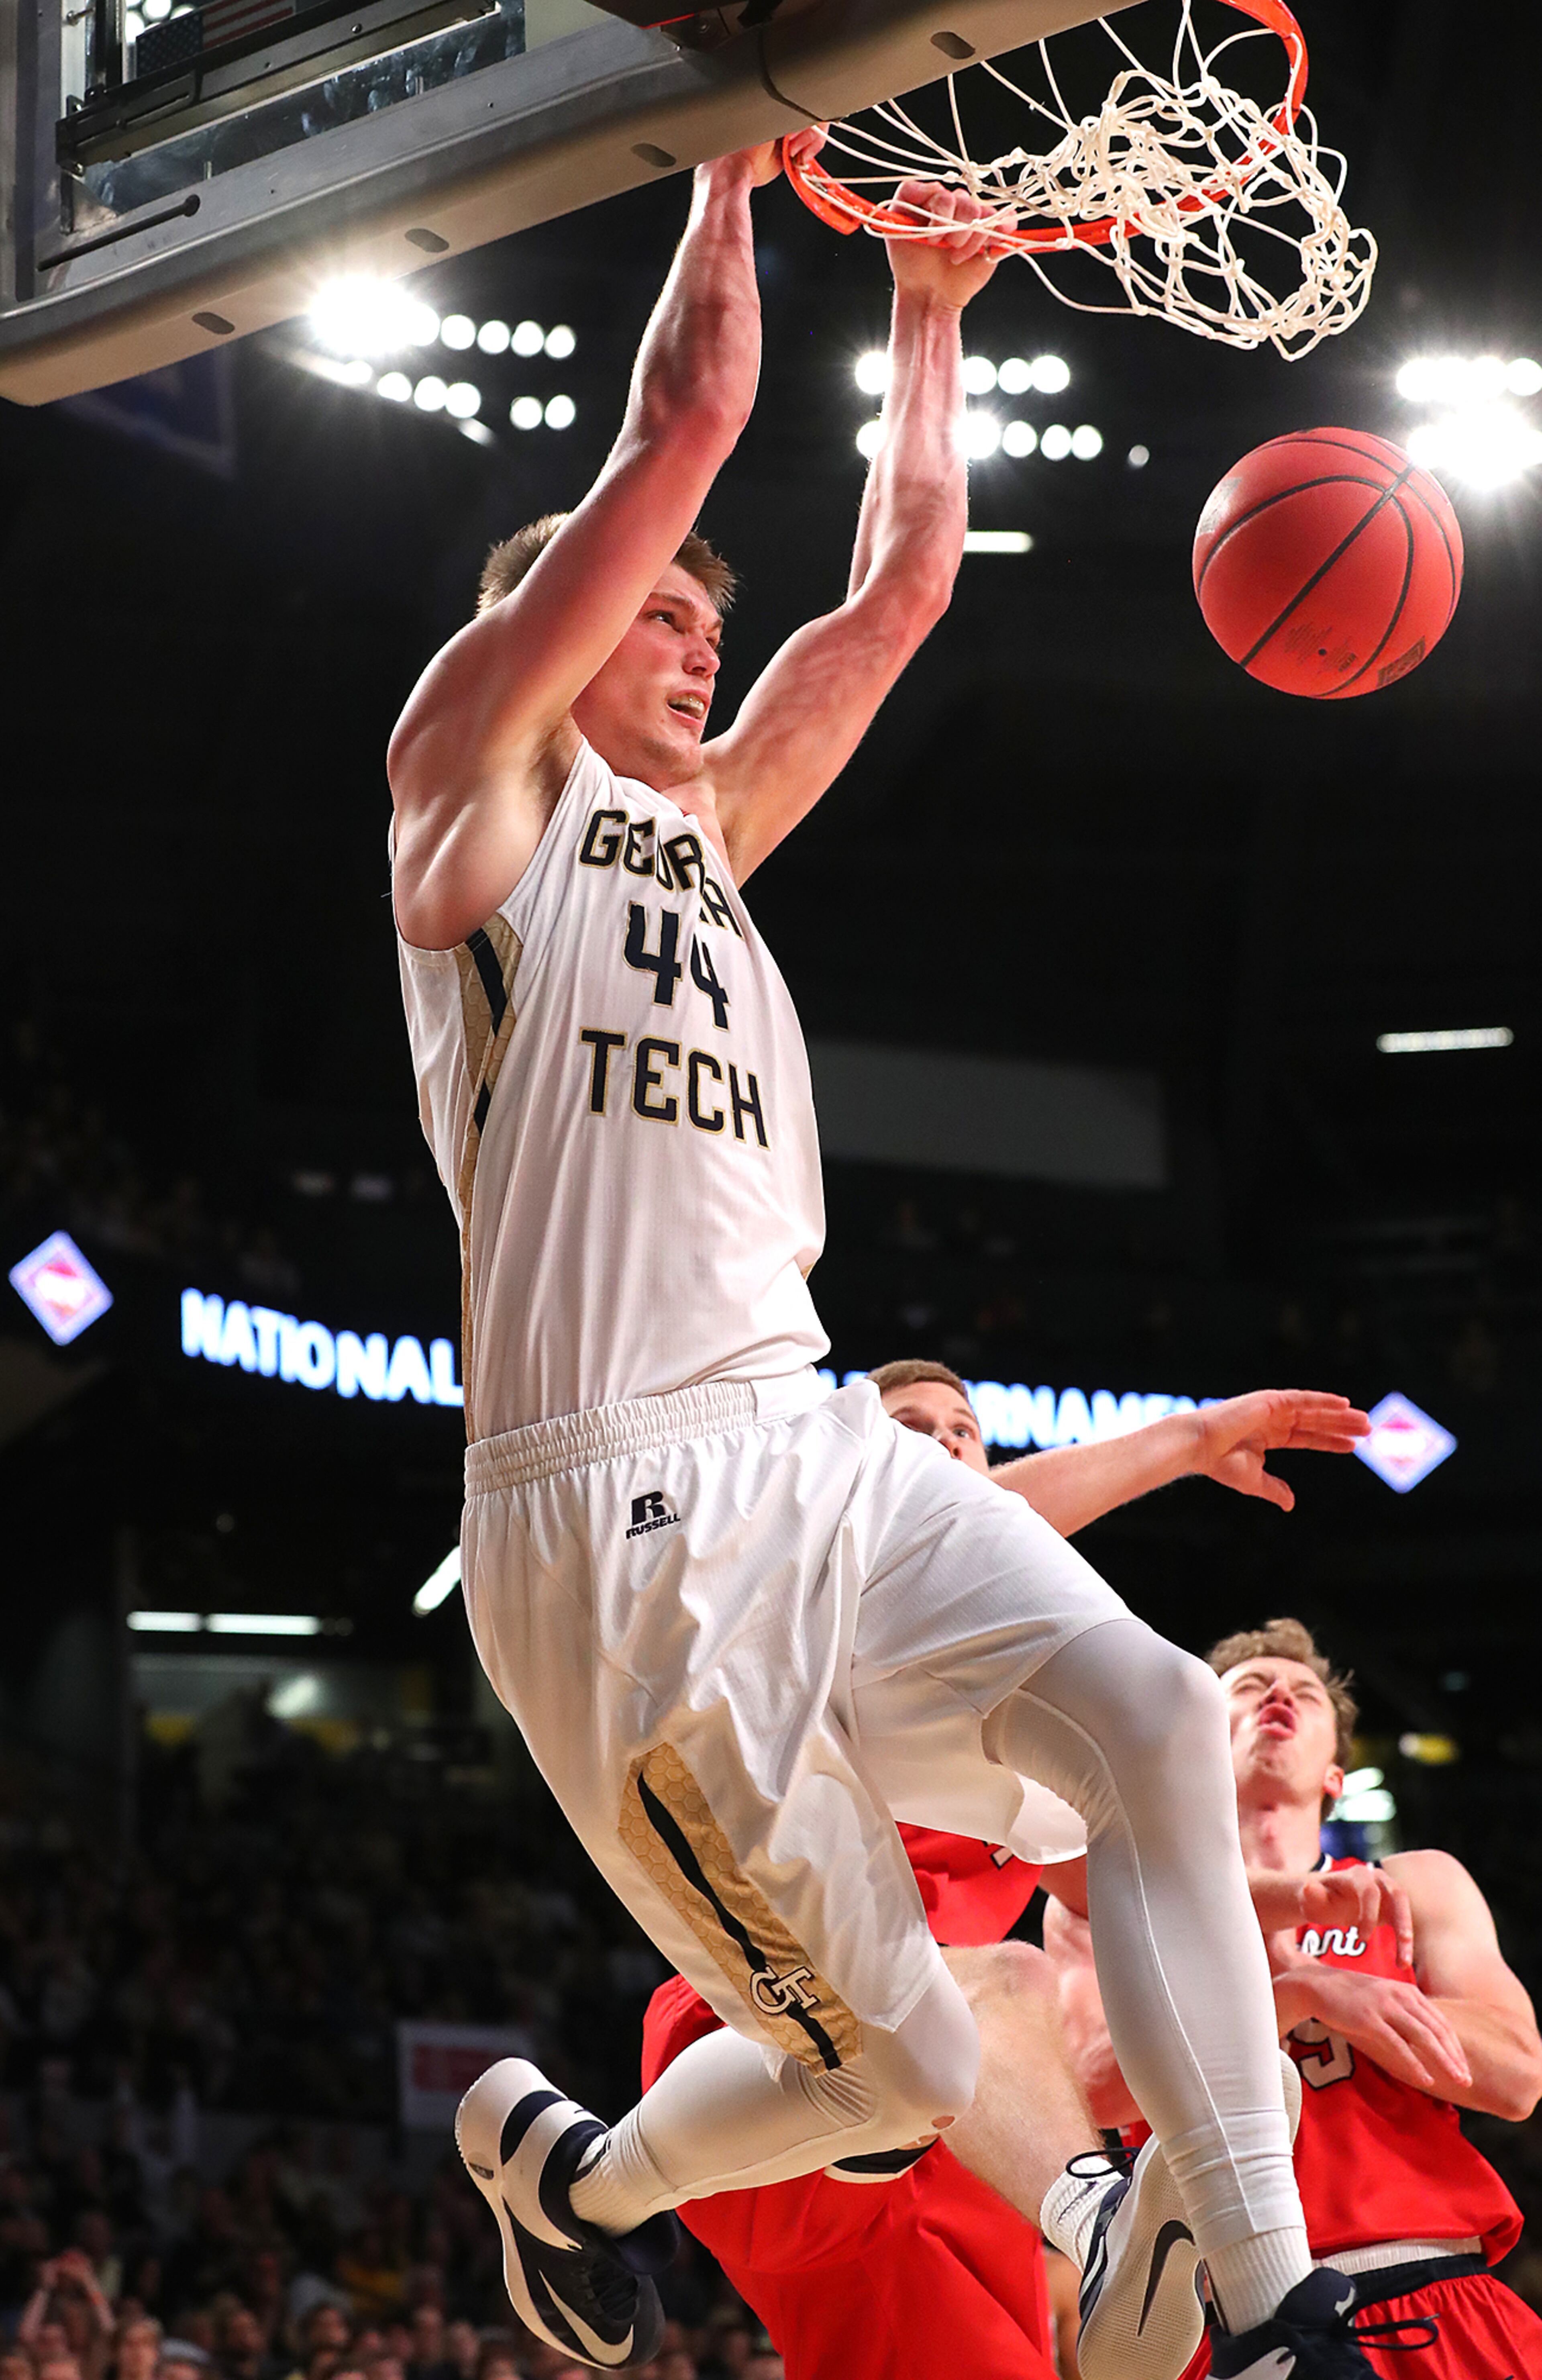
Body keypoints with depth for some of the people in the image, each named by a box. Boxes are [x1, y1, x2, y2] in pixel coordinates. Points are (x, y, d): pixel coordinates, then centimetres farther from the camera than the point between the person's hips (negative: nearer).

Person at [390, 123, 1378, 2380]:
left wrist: (931, 310, 28)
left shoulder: (704, 821, 25)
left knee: (1153, 1715, -17)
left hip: (814, 1439, 7)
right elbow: (680, 430, -2)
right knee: (901, 2064, -8)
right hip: (616, 1498, -7)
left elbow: (901, 582, 26)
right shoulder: (479, 767, 5)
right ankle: (565, 2165, 19)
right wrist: (735, 171, 7)